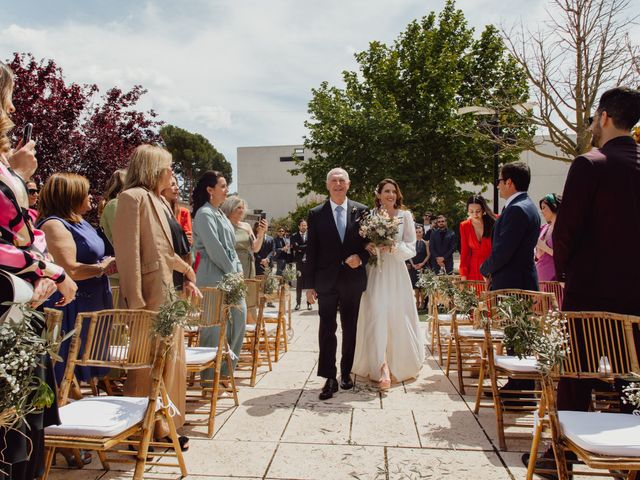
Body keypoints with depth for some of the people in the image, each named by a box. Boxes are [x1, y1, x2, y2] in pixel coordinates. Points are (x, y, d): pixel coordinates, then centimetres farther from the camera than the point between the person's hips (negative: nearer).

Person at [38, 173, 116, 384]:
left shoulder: (80, 222, 15)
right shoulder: (54, 225, -15)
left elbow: (90, 258, 27)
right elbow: (70, 270, -24)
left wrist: (108, 263, 5)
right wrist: (102, 268, -10)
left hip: (91, 306, 10)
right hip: (72, 310, -10)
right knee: (65, 372, -2)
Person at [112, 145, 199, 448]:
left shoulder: (159, 201, 16)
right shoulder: (134, 197, -11)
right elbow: (128, 252, -17)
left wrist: (187, 274, 15)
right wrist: (136, 302, -21)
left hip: (169, 293, 9)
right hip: (150, 296, -9)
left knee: (171, 360, 14)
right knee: (147, 364, 1)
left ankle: (164, 426, 26)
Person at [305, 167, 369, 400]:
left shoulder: (361, 211, 3)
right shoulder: (316, 214, 1)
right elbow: (311, 251, 0)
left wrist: (361, 257, -14)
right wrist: (309, 284, -3)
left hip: (353, 279, 2)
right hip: (327, 281, -1)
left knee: (350, 329, 12)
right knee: (327, 329, -2)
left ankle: (346, 373, 27)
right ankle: (330, 378, 5)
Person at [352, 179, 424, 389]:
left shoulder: (405, 216, 3)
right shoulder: (369, 216, 5)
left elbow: (411, 249, 1)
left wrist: (393, 247, -16)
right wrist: (368, 247, -11)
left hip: (396, 273, 0)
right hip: (374, 273, 0)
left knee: (397, 318, 3)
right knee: (376, 316, -9)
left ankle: (400, 365, 24)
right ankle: (382, 369, -10)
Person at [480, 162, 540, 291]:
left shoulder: (517, 209, -17)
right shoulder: (527, 206, 15)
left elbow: (502, 252, -20)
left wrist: (485, 270, -2)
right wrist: (491, 272, 9)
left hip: (513, 286, -10)